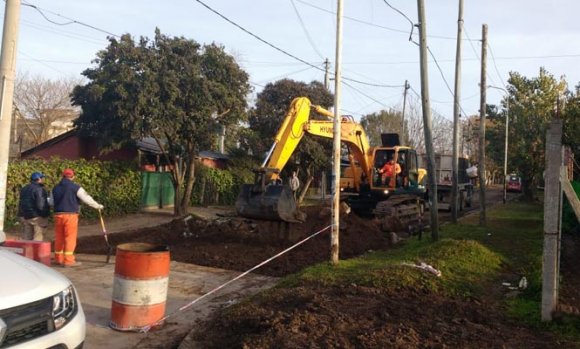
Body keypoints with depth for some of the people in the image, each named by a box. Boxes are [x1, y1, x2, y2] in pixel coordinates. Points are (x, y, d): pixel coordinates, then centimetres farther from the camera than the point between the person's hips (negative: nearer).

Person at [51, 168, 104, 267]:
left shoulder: (55, 188, 10)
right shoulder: (75, 187, -7)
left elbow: (51, 202, 20)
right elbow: (87, 198, -7)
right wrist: (98, 206, 5)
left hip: (58, 215, 6)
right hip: (70, 215, -6)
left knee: (59, 237, 14)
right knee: (70, 238, -2)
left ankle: (58, 259, 23)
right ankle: (68, 260, -2)